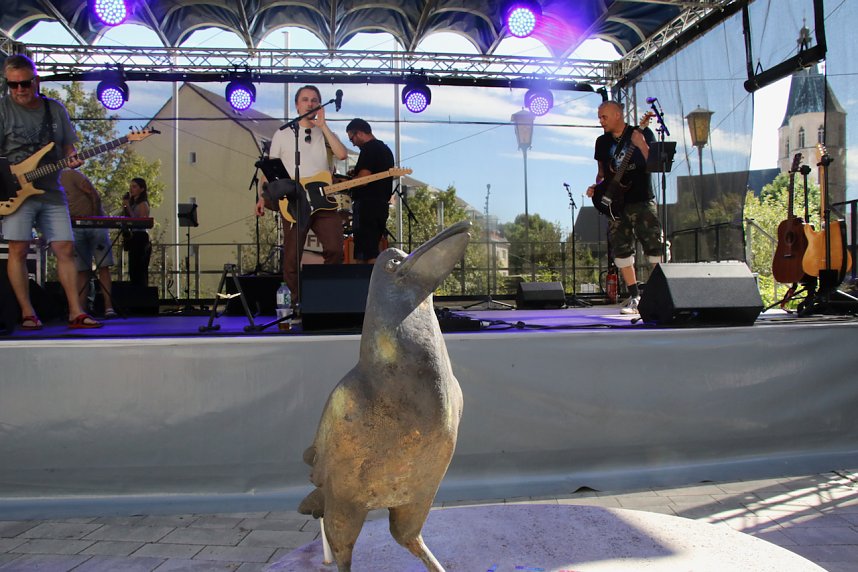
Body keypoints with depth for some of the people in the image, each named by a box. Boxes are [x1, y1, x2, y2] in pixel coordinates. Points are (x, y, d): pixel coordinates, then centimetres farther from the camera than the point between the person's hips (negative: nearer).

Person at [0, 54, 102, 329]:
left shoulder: (56, 109, 12)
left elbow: (67, 147, 19)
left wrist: (72, 159, -3)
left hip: (52, 192, 3)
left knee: (65, 249, -1)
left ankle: (76, 312, 2)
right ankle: (27, 314, 2)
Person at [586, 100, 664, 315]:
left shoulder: (642, 134, -1)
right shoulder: (602, 142, 13)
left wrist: (641, 145, -22)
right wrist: (596, 186, 2)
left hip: (642, 202, -4)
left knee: (655, 249, -8)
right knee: (622, 250, 3)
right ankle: (634, 296, 11)